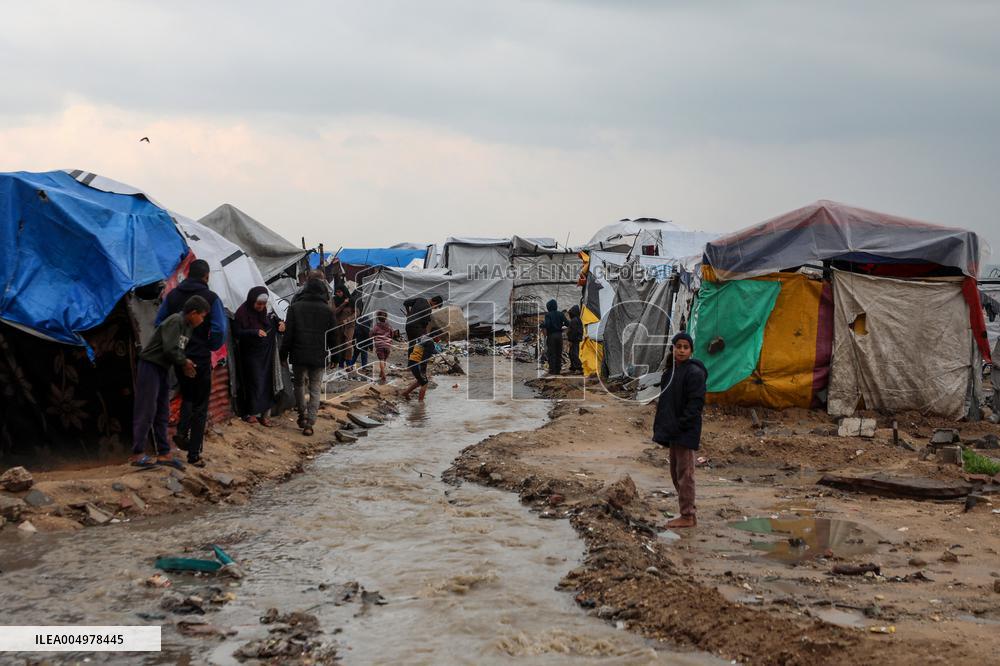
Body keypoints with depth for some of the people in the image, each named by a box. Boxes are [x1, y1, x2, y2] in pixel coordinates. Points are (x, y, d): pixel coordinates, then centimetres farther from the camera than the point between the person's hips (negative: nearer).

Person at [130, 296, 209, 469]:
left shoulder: (187, 326, 11)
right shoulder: (175, 321, -17)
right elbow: (170, 349, -24)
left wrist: (184, 367, -4)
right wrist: (184, 363, -9)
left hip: (162, 369, 9)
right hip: (150, 366, -9)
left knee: (162, 414, 10)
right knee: (146, 412, -7)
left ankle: (163, 453, 14)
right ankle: (137, 454, -4)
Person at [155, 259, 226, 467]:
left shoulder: (172, 296, 4)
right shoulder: (211, 298, -9)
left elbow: (158, 323, 5)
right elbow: (219, 330, -16)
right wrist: (211, 347, 2)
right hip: (201, 358, -4)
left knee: (187, 397, 26)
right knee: (200, 405, 6)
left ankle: (182, 432, 2)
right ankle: (194, 454, 6)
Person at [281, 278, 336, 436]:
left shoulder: (295, 308, -2)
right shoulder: (327, 310, -2)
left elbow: (288, 334, -2)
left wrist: (284, 354, 6)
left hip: (299, 356, 0)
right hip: (319, 357, 0)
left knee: (299, 384, 21)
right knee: (315, 389, 6)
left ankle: (303, 414, 16)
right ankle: (309, 423, -2)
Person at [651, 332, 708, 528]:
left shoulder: (694, 372, -13)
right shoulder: (670, 371, 13)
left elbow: (696, 404, -18)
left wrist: (679, 425, -20)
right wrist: (663, 427, 11)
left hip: (686, 432, -9)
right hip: (673, 431, 9)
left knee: (684, 473, -5)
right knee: (676, 472, 14)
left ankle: (688, 516, 1)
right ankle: (688, 511, 23)